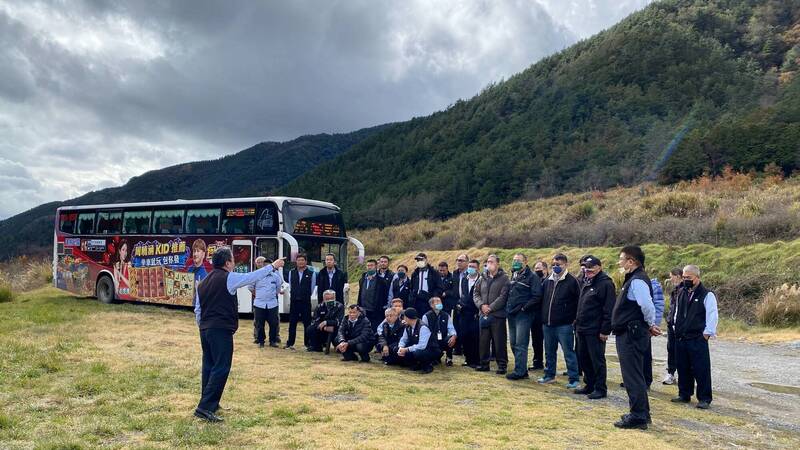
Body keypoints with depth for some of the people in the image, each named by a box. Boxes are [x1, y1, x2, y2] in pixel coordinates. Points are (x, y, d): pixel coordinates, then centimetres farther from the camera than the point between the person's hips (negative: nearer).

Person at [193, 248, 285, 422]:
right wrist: (273, 266, 10)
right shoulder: (229, 278, -9)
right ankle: (205, 407, -10)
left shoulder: (202, 283, 13)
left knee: (209, 366, 15)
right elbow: (253, 277, -2)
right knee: (221, 369, -6)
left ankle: (210, 403, 24)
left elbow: (197, 309, 16)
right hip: (222, 330, -8)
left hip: (205, 329, 8)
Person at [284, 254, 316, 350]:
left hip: (306, 302, -2)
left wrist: (306, 296, 10)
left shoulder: (311, 273, -3)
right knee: (292, 323, 6)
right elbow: (290, 286, 15)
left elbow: (312, 288, 4)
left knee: (307, 323, 3)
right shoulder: (291, 272, 7)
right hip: (294, 301, 2)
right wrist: (293, 295, 13)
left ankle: (307, 343, 11)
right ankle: (290, 343, 14)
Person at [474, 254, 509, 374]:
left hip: (497, 315, -5)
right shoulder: (482, 278, 13)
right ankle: (484, 363, 21)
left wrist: (490, 308, -15)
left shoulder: (504, 278, -4)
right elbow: (476, 294, 12)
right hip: (483, 315, 5)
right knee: (483, 341, 10)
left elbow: (503, 297, -12)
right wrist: (481, 305, -7)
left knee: (499, 341, -1)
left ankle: (502, 365, 10)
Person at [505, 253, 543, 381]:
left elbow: (537, 297, -14)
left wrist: (523, 308, -16)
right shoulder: (514, 276, 17)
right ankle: (522, 369, 20)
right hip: (512, 314, 8)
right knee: (514, 344, 11)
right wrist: (508, 307, 13)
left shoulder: (532, 277, -7)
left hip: (523, 314, -8)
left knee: (520, 344, -7)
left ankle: (520, 371, -1)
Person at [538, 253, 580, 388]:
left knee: (568, 352, 0)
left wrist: (573, 318, -10)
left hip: (564, 325, -6)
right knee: (549, 352, 16)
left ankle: (573, 379, 7)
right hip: (547, 324, 6)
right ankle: (549, 375, 29)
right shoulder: (548, 281, 11)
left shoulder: (571, 281, -7)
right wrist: (543, 317, 12)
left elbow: (578, 301, -7)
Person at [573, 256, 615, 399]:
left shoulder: (605, 284, -13)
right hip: (582, 329, 9)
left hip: (595, 331, -9)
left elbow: (609, 310, -18)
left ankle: (600, 389, 10)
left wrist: (605, 330, -20)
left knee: (597, 360, 0)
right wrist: (577, 323, 18)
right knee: (583, 358, 14)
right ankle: (589, 385, 27)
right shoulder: (586, 283, 16)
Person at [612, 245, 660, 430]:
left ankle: (638, 417, 3)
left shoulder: (637, 281, -18)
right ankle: (641, 413, 27)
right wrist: (649, 326, 12)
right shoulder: (632, 279, 14)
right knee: (635, 375, 17)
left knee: (632, 376, -4)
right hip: (628, 335, 11)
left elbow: (647, 306, -29)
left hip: (632, 336, -11)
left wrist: (651, 325, -13)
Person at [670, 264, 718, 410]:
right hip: (680, 338, 6)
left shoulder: (707, 295, -7)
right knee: (683, 369, 12)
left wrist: (707, 333, -11)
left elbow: (713, 315, -9)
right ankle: (684, 395, 24)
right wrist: (676, 328, 18)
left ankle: (704, 399, 8)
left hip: (698, 339, -6)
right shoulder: (681, 293, 13)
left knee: (701, 370, -2)